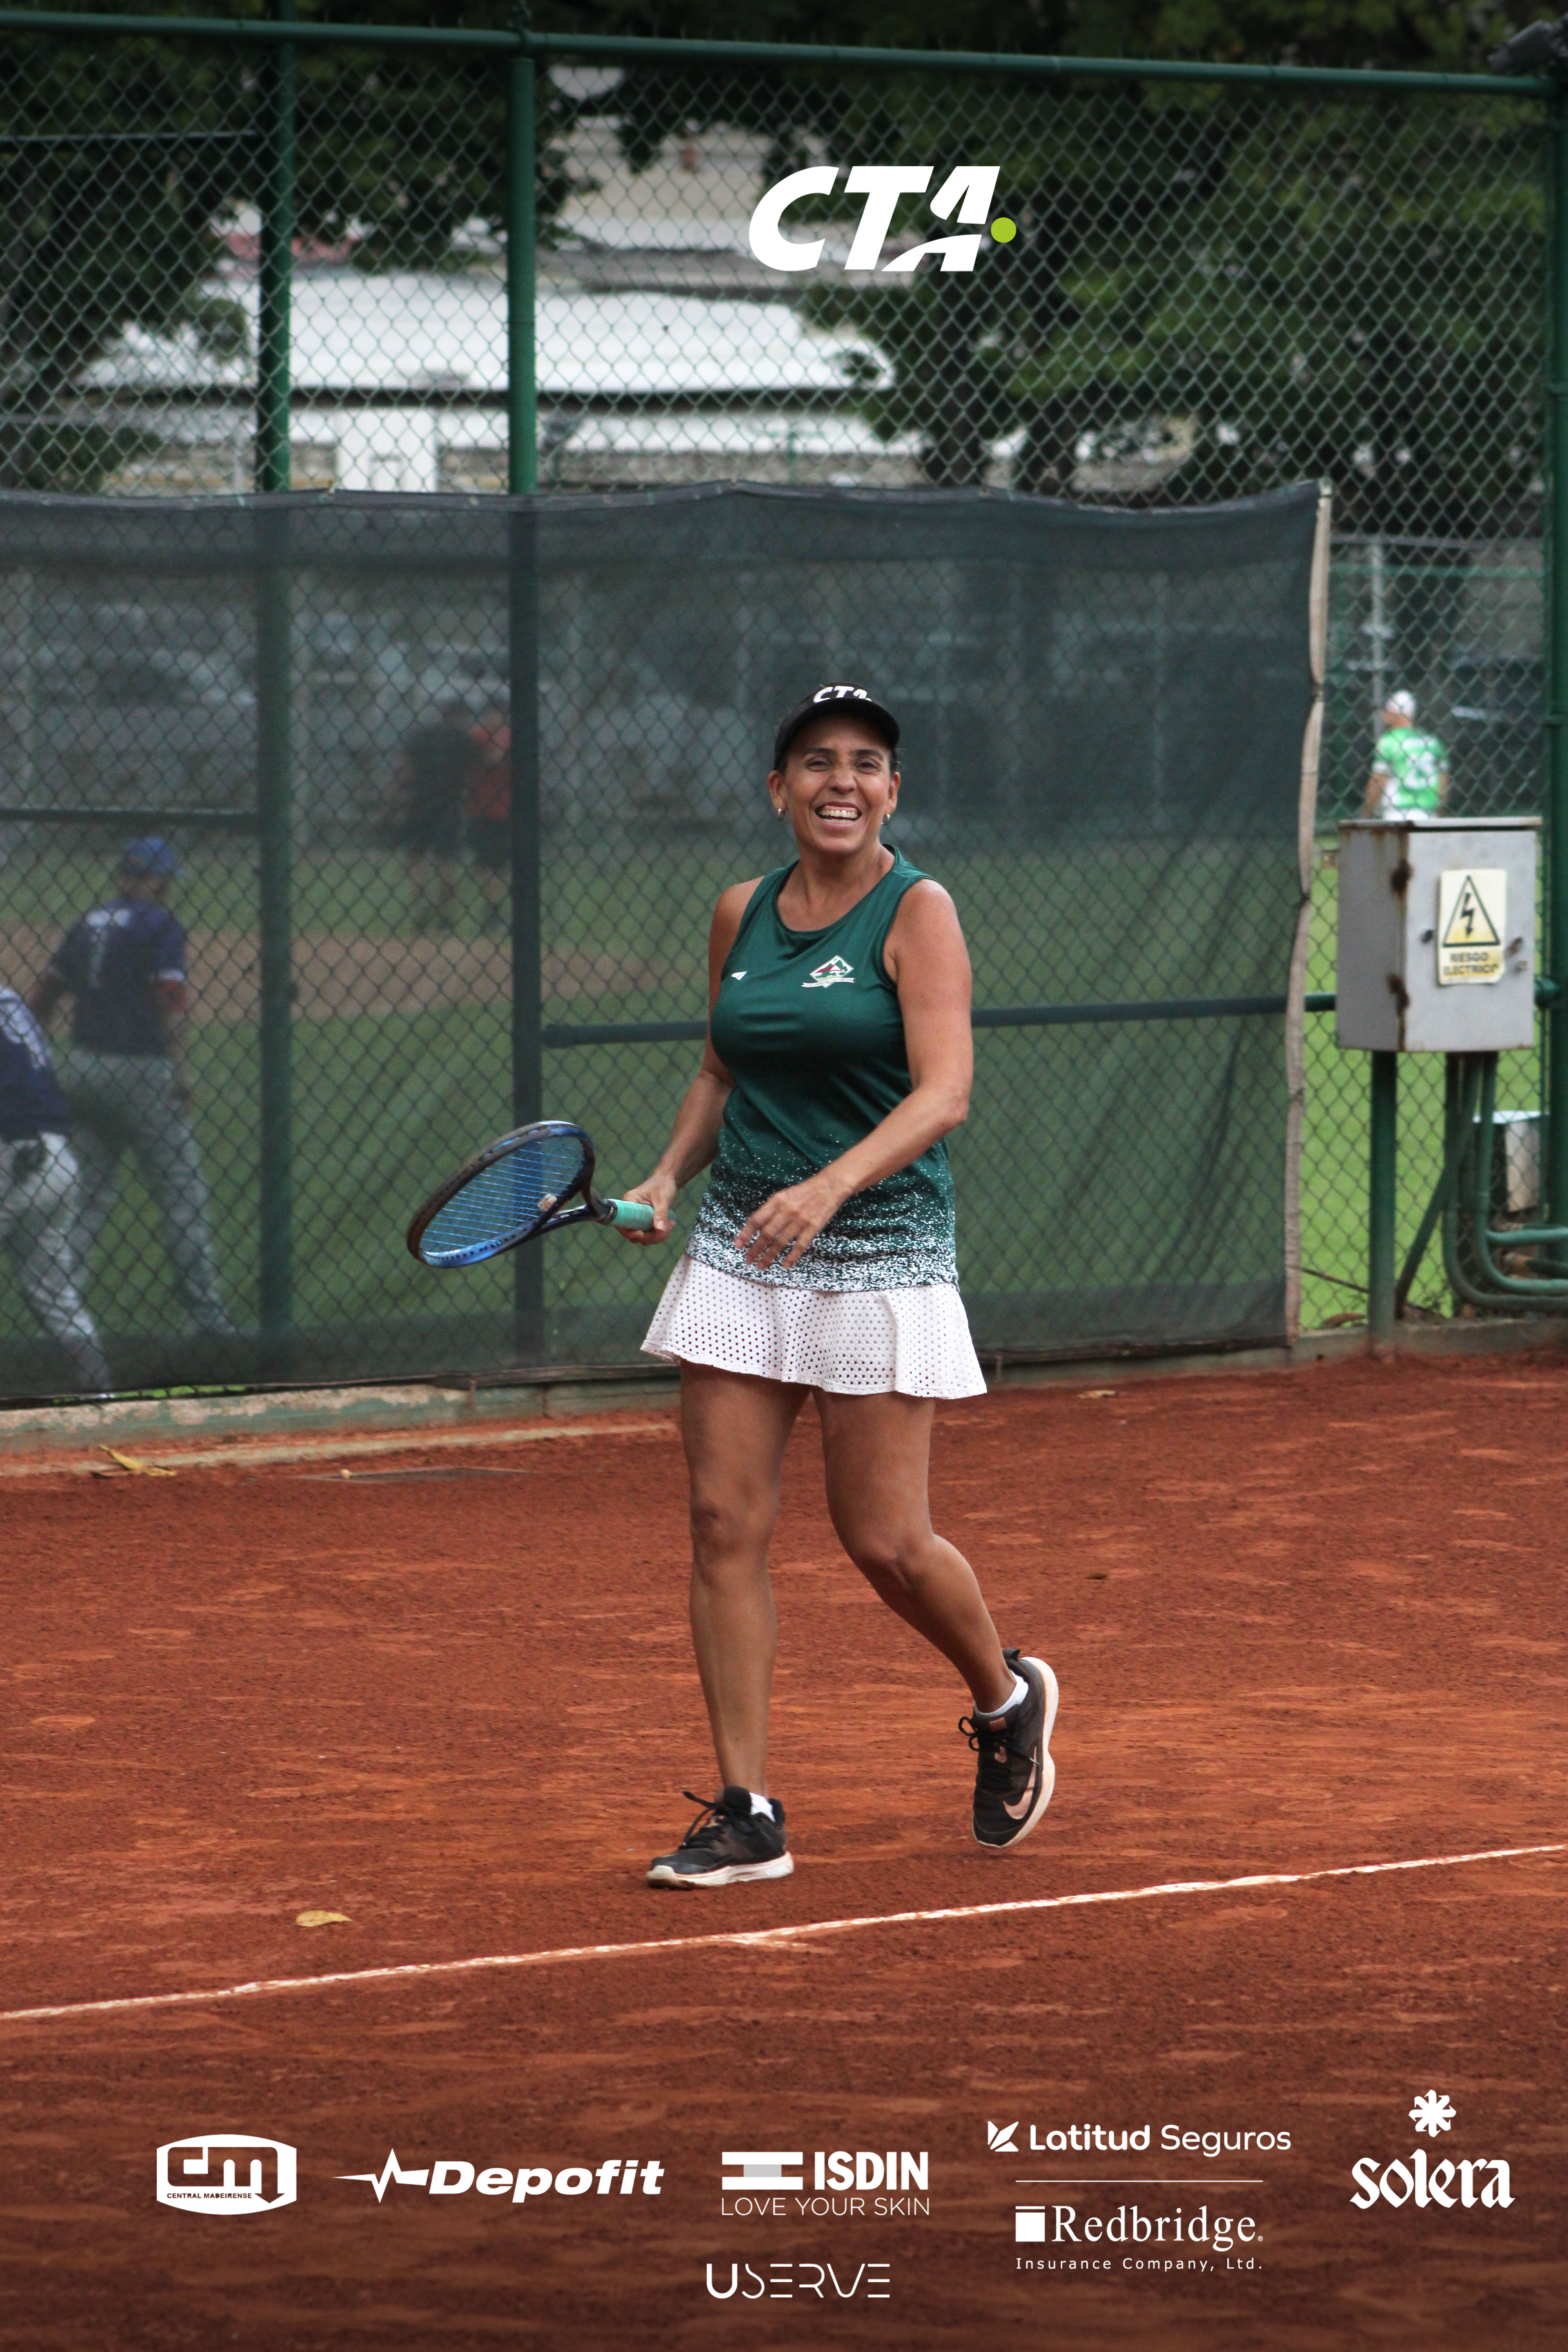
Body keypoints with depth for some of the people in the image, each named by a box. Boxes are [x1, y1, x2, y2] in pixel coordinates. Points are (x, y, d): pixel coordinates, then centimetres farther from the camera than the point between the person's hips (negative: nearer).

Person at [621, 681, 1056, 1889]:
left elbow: (944, 1095, -18)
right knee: (727, 1525, -3)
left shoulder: (917, 914, -8)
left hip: (879, 1250, -5)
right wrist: (671, 1174, 4)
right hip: (739, 1245, 5)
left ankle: (1008, 1699, 29)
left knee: (885, 1540, -2)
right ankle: (746, 1815, 2)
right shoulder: (742, 915, 9)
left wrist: (831, 1184, -32)